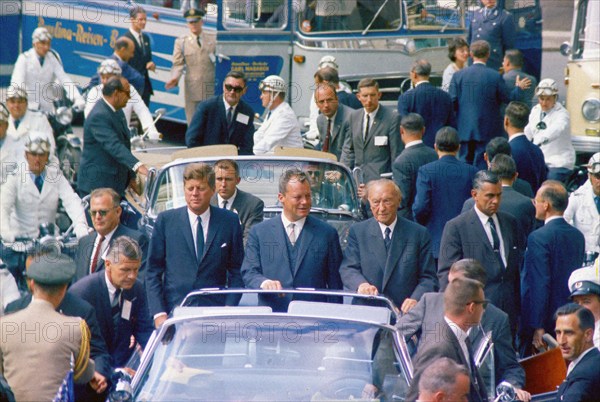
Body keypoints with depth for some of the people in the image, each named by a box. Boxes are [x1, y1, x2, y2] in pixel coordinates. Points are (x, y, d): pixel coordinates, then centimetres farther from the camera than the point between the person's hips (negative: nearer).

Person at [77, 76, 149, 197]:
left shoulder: (117, 111, 11)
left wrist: (131, 176, 18)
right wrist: (137, 165, -44)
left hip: (116, 183, 9)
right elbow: (113, 146, -33)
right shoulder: (99, 116, -21)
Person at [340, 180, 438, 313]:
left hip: (404, 312, 0)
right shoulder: (358, 232, 13)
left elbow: (428, 278, 6)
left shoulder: (419, 234, 9)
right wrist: (361, 284, -18)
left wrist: (416, 299, -13)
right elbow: (348, 268, 4)